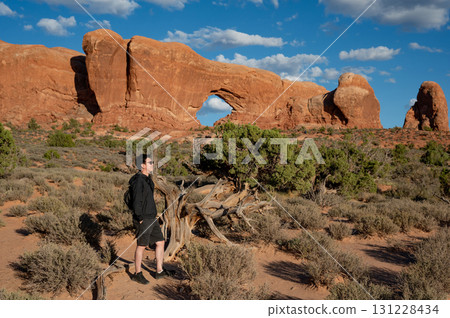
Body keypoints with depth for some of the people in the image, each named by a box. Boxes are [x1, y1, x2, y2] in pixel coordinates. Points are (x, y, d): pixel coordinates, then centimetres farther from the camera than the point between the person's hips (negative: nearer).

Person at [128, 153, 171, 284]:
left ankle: (159, 271, 21)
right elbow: (136, 201, -20)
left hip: (152, 218, 9)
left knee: (160, 242, 11)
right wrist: (140, 218, -18)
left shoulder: (148, 180, 13)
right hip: (143, 220, -9)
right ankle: (137, 273, 16)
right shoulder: (138, 180, -16)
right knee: (141, 245, 2)